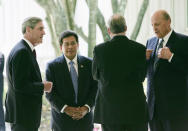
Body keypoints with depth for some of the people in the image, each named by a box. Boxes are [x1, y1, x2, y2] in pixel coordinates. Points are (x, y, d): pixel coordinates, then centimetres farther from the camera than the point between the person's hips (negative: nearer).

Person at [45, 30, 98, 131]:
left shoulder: (89, 64, 6)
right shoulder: (52, 66, 0)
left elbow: (95, 88, 4)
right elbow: (50, 93, -4)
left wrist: (86, 108, -11)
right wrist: (65, 109, -15)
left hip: (85, 119, 2)